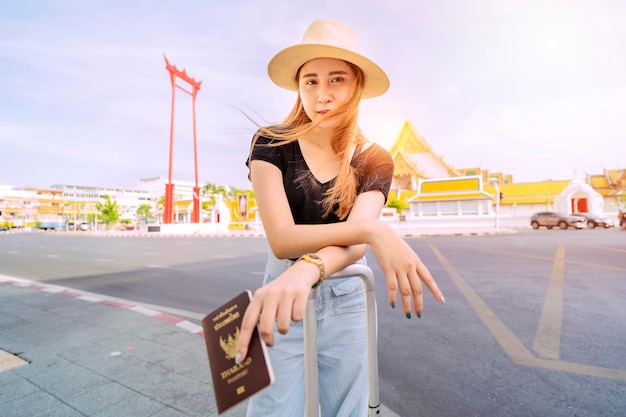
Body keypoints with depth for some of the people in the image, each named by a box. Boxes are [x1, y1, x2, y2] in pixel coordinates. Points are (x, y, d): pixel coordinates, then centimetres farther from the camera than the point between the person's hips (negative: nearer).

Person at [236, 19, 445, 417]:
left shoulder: (374, 161, -5)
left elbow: (355, 243, -21)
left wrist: (305, 271, -42)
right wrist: (372, 229, -34)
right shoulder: (271, 144, -11)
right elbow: (282, 239, -21)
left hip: (346, 301, 2)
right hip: (281, 291, -1)